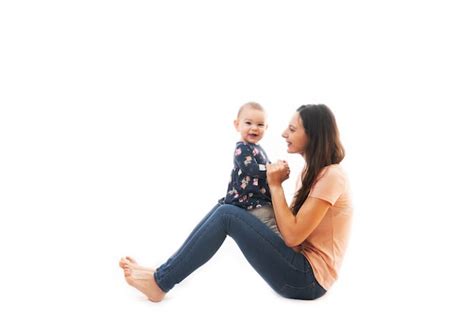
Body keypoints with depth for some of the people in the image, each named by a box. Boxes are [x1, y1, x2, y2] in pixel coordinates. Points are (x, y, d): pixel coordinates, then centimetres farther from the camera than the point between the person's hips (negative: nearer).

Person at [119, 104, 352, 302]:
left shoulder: (331, 175, -16)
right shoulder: (312, 171, 14)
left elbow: (292, 236, -20)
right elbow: (291, 223, 9)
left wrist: (275, 185, -14)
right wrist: (275, 183, -4)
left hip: (308, 279, -9)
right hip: (301, 267, 9)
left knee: (227, 215, -19)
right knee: (225, 209, -3)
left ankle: (160, 282, -8)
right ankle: (163, 274, 1)